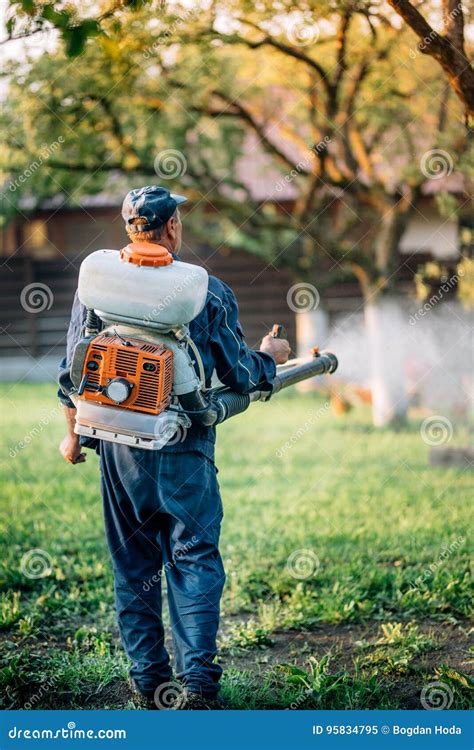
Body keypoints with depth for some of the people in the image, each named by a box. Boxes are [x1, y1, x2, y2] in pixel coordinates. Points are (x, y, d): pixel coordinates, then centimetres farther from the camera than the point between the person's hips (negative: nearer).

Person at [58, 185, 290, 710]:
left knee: (132, 567, 12)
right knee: (194, 563, 4)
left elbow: (74, 368, 5)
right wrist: (271, 357, 23)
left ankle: (148, 682, 17)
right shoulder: (208, 291, -4)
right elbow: (240, 376, 1)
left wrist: (73, 432, 18)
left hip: (119, 448, 3)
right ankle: (197, 683, -5)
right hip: (184, 450, -2)